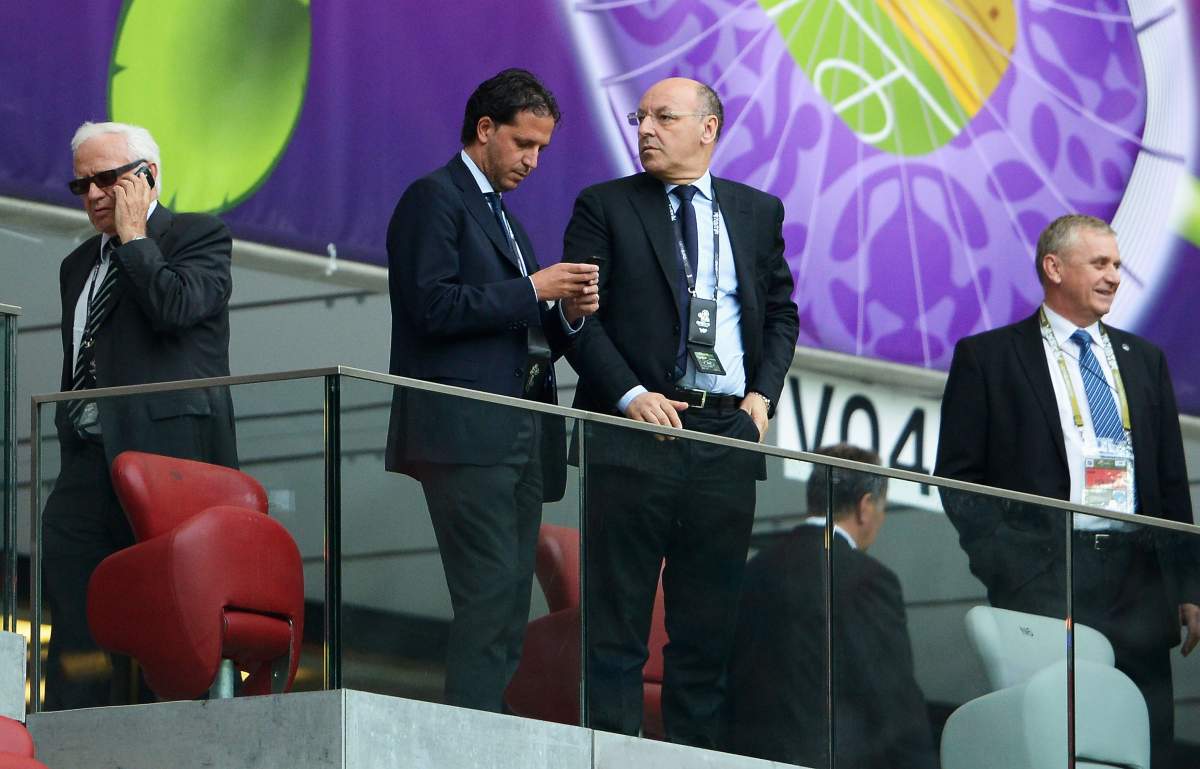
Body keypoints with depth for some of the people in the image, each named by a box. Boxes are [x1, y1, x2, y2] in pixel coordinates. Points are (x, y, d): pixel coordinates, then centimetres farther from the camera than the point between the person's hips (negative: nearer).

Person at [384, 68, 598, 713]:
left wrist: (567, 314, 6)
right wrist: (531, 290, -12)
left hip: (520, 438, 9)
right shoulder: (434, 199, -1)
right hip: (468, 435, -9)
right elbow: (434, 306, -14)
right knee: (490, 597, -17)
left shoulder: (501, 216, 27)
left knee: (509, 607, 3)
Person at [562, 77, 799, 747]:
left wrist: (763, 396, 2)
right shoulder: (605, 207, 5)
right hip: (636, 430, -3)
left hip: (728, 435, 3)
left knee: (709, 624, 4)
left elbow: (782, 313, 17)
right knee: (617, 621, -5)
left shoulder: (758, 212, 14)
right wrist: (629, 396, -12)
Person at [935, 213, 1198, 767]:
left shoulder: (1144, 360, 19)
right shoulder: (987, 358, 5)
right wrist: (1005, 572, -8)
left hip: (1139, 579, 4)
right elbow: (958, 477, 1)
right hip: (1046, 577, -4)